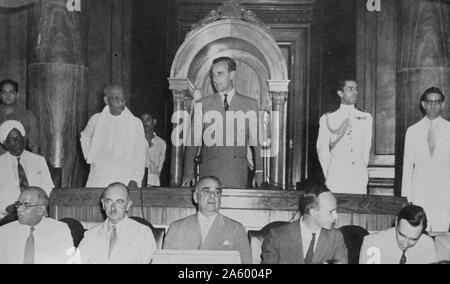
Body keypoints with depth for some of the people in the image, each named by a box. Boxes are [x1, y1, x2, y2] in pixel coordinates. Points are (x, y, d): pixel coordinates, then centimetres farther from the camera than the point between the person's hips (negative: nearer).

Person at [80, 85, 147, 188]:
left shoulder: (135, 122, 2)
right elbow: (84, 137, 29)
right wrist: (89, 157, 14)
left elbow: (140, 156, 0)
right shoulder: (96, 120, 8)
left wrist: (135, 180, -11)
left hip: (125, 180, -2)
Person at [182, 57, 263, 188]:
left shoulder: (250, 105, 9)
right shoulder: (201, 105, 9)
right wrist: (188, 173, -3)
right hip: (208, 175, 0)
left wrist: (259, 171, -2)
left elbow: (257, 141, 8)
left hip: (238, 178, 0)